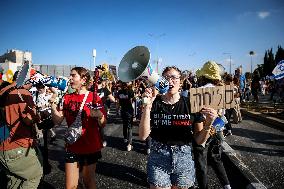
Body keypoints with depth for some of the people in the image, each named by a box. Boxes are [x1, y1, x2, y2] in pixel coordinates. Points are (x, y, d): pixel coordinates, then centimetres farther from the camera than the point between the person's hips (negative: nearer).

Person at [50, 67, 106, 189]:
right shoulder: (67, 98, 3)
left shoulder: (94, 97, -7)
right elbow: (58, 121, -4)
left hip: (90, 147, -2)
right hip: (72, 147, 3)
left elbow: (102, 124, -9)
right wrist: (52, 102, -15)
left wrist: (99, 115, -29)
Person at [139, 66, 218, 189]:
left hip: (184, 159, 1)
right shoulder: (154, 103, -7)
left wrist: (208, 124, -21)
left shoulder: (190, 104, -5)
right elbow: (143, 136, -16)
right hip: (158, 159, -1)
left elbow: (199, 140, -2)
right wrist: (147, 106, -23)